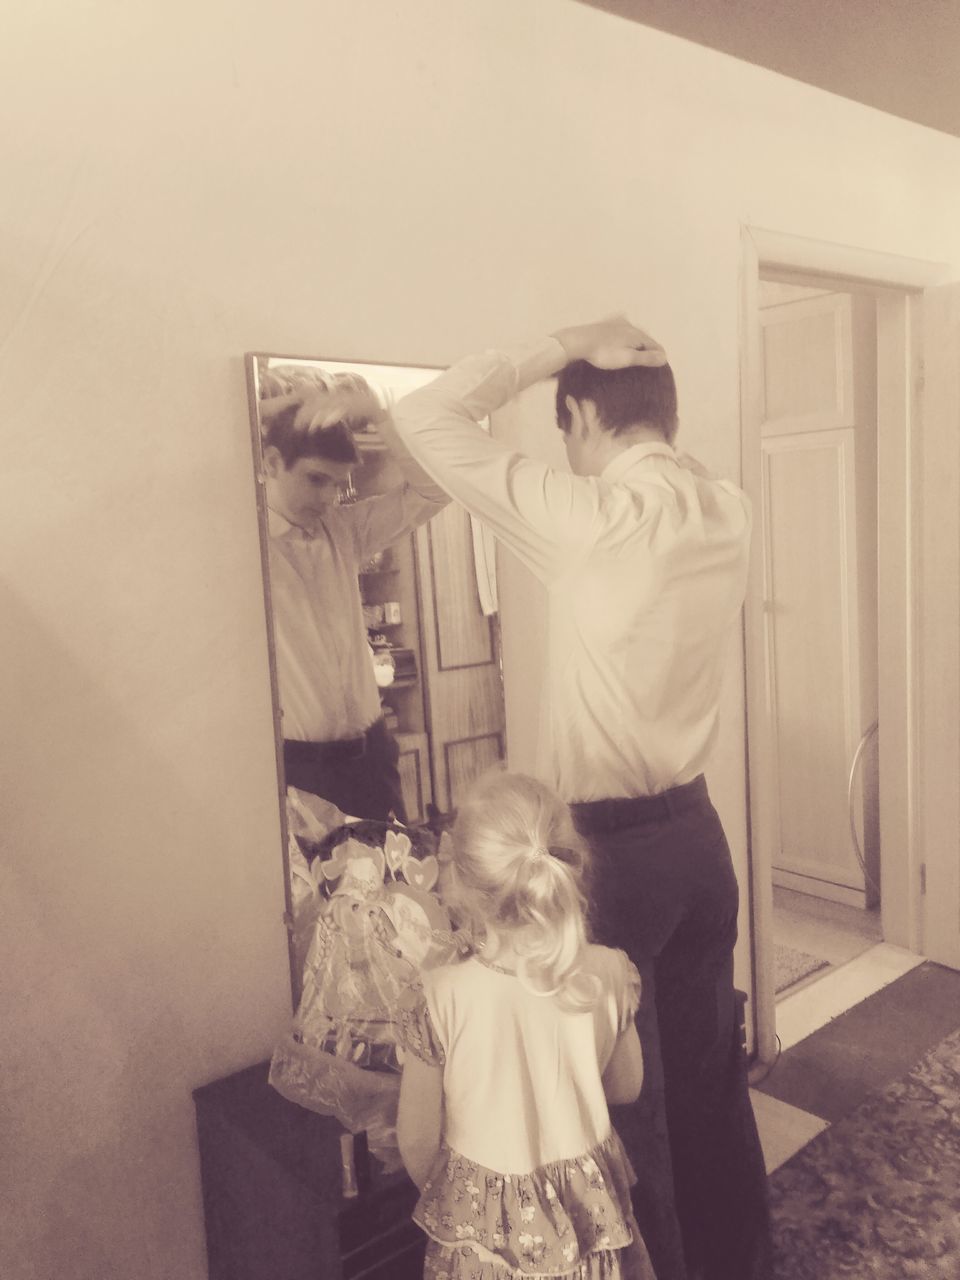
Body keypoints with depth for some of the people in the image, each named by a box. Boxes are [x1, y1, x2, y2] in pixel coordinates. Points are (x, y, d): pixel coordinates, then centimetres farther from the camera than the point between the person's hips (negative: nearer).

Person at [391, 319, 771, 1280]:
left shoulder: (587, 518, -21)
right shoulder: (727, 512, 0)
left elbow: (425, 418, -16)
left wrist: (563, 347, -10)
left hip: (614, 848, -7)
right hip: (696, 831, 7)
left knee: (626, 1100, 13)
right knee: (709, 1074, 23)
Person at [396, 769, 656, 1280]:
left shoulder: (441, 996, -26)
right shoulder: (608, 975, -18)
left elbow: (416, 1142, -12)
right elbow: (626, 1086, 0)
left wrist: (437, 1192, 8)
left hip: (483, 1223, -2)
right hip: (589, 1213, 2)